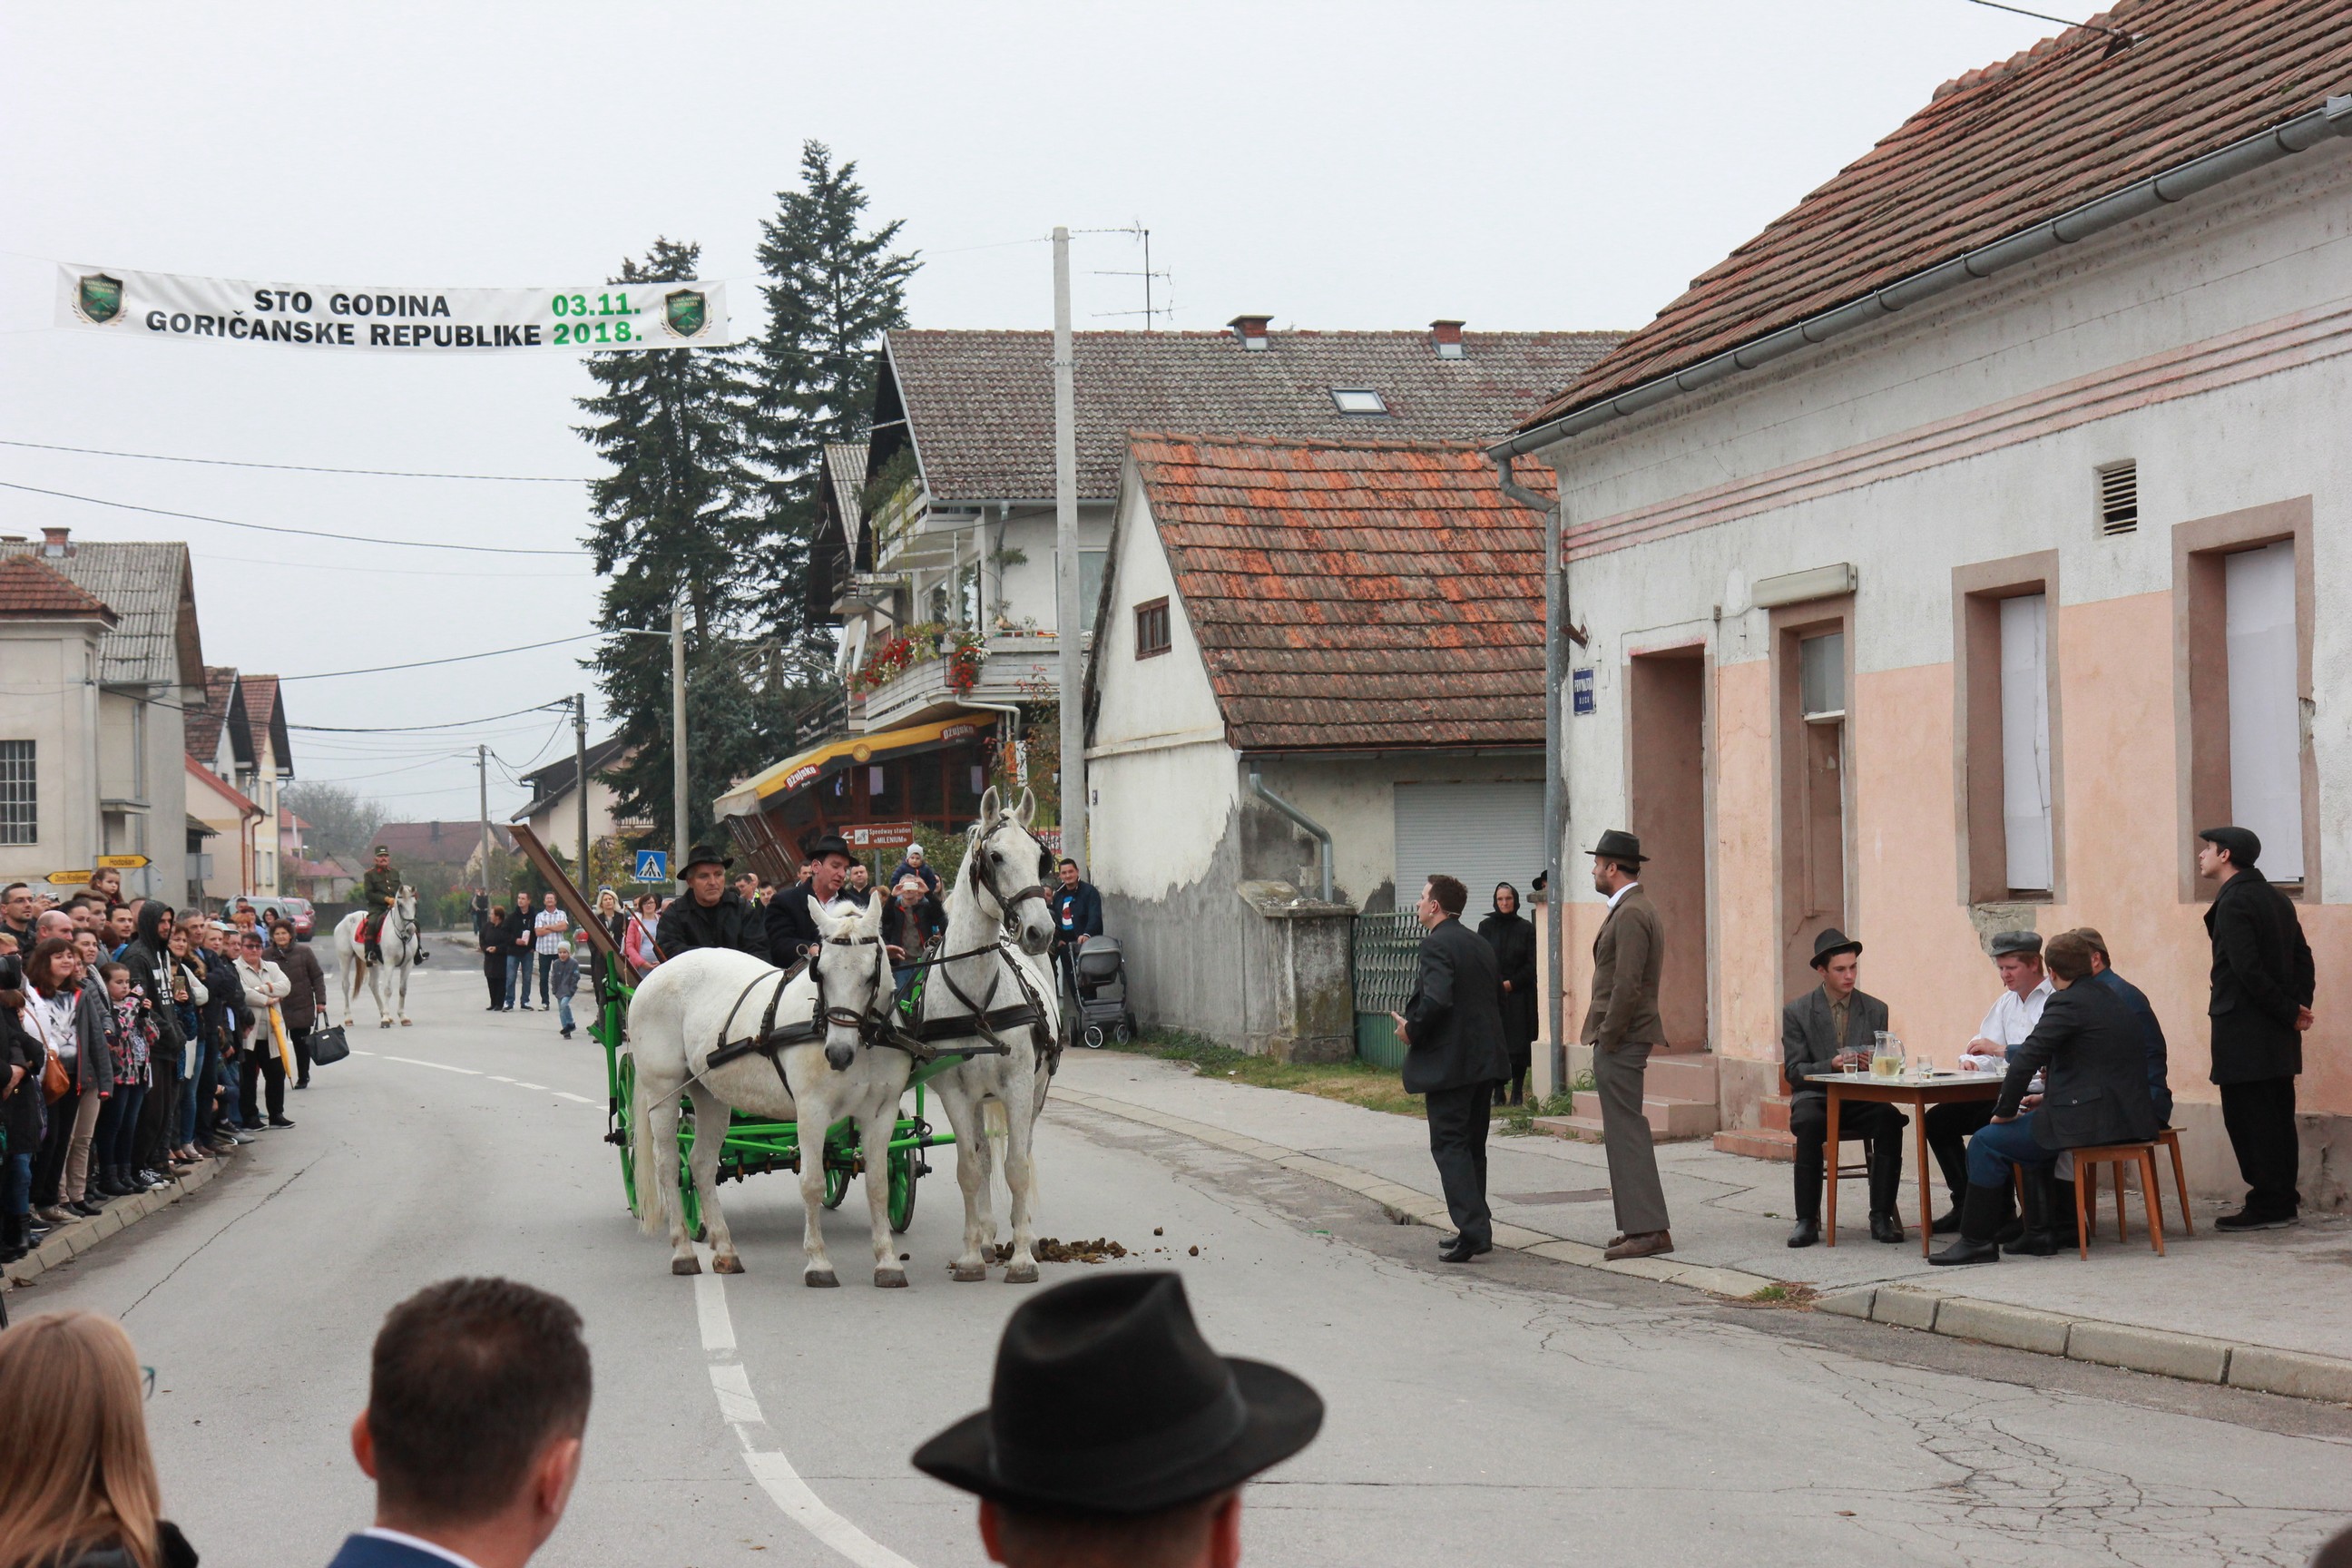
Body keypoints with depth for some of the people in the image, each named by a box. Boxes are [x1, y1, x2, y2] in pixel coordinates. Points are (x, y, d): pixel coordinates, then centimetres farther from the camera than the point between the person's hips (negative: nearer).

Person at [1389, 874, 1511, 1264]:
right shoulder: (1481, 946, 15)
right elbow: (1498, 998, 17)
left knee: (1449, 1146, -6)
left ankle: (1472, 1229, -14)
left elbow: (1437, 998, -26)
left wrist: (1411, 1029, -11)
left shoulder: (1436, 944, -13)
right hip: (1485, 1059, 9)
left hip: (1448, 1062, -9)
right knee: (1472, 1146, 16)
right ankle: (1477, 1228, 19)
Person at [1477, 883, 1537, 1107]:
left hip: (1519, 994, -1)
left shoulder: (1526, 929, 4)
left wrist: (1510, 984, -8)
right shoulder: (1486, 927, 7)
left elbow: (1532, 965, 2)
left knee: (1519, 1044, -4)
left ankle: (1518, 1092, 1)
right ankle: (1497, 1093, -1)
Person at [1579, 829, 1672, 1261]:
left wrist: (1608, 1040, -17)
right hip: (1624, 1041, 11)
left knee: (1626, 1133, -9)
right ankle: (1640, 1225, 16)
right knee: (1625, 1132, 12)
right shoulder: (1635, 910, 18)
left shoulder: (1630, 915, -16)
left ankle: (1648, 1230, -10)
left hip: (1620, 1042, -11)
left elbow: (1627, 986, -22)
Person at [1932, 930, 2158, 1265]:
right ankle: (2039, 1233, 29)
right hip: (2125, 1116, 10)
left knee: (1986, 1144, -2)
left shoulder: (2066, 1003, -13)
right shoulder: (2110, 999, 15)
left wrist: (2005, 1111, -5)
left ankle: (1977, 1240, 2)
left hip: (2091, 1121, -10)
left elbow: (2027, 1059, -17)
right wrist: (2050, 1097, 21)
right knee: (2032, 1128, 32)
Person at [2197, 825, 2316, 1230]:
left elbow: (2248, 968, -21)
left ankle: (2267, 1205, -3)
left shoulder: (2233, 903, -15)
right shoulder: (2277, 899, 13)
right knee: (2277, 1115, 14)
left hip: (2244, 1030, -9)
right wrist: (2298, 1006, 3)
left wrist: (2289, 1012, -14)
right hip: (2278, 1037, 9)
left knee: (2248, 1117, -4)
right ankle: (2284, 1198, 20)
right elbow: (2302, 957, 12)